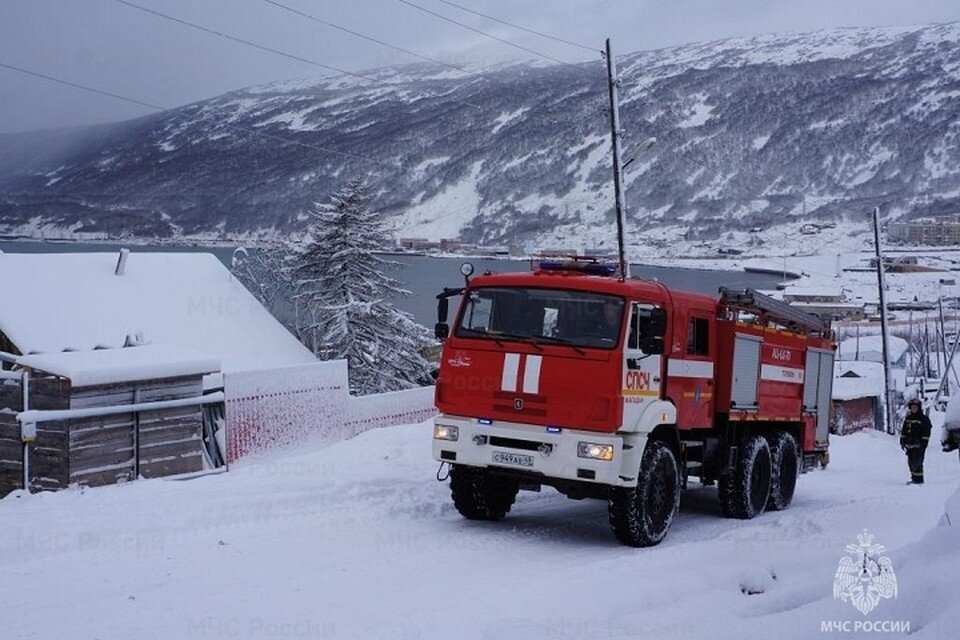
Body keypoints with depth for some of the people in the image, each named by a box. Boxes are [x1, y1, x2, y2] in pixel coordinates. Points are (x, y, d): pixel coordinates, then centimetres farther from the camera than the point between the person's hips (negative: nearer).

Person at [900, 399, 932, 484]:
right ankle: (914, 478, 18)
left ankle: (919, 479, -4)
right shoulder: (908, 418, 14)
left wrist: (923, 444, -13)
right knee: (911, 463, 10)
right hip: (909, 445, 7)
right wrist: (902, 442, 13)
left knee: (917, 463, -9)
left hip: (918, 445, -7)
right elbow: (903, 431, 19)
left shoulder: (924, 419, -3)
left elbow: (926, 433, -7)